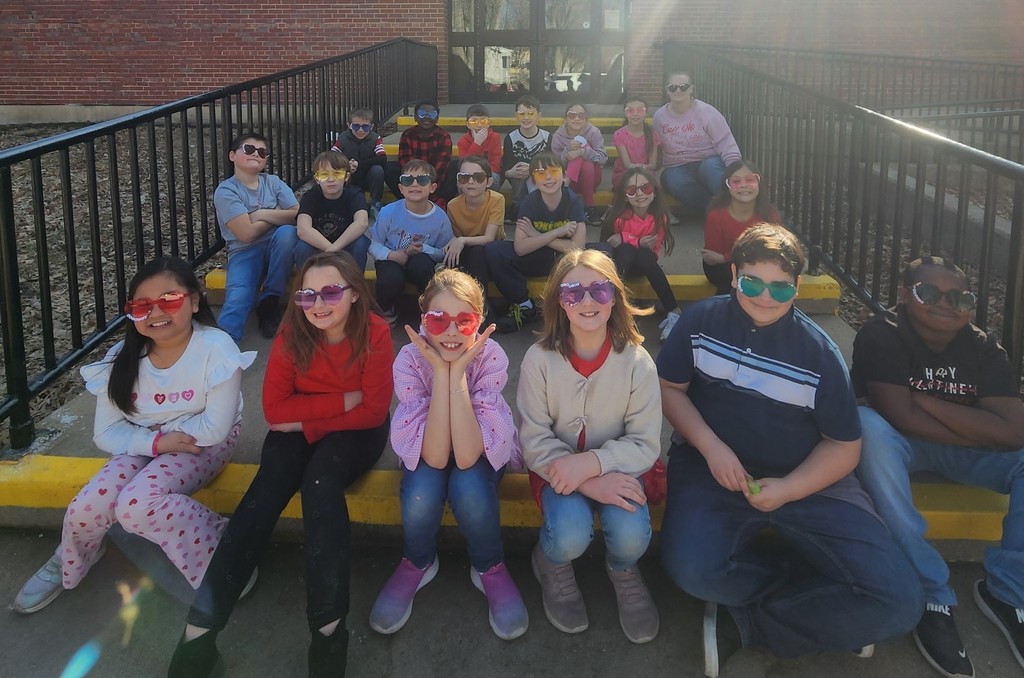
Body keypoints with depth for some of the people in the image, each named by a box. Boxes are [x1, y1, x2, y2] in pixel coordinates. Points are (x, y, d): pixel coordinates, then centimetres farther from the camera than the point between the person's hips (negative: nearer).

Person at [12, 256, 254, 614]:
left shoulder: (216, 349, -22)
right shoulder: (122, 358, -7)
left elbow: (214, 428, -22)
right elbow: (106, 432, -5)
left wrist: (162, 429, -10)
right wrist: (156, 442, -21)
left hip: (202, 446, -4)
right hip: (141, 445, 5)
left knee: (137, 504, -30)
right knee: (88, 507, -19)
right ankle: (68, 565, 17)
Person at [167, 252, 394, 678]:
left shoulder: (375, 333, -19)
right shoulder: (292, 334, -13)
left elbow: (373, 411, -17)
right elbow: (275, 410, -14)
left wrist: (306, 417, -16)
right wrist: (343, 400, -21)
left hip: (355, 431, -2)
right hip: (297, 430, 2)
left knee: (320, 483, -34)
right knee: (265, 493, -26)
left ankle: (328, 628, -32)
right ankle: (199, 631, -29)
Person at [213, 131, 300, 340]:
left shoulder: (273, 182, 8)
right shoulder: (225, 191, -5)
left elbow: (297, 215, -5)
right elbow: (247, 233, -15)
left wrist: (262, 214, -11)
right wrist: (277, 215, -4)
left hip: (277, 247, 3)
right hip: (244, 252, -3)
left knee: (286, 232, -31)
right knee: (238, 298, -31)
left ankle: (269, 301, -16)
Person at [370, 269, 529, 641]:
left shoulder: (491, 357, -27)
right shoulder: (410, 359, -26)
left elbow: (467, 456, -36)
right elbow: (435, 457, -33)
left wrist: (457, 373, -39)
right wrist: (441, 373, -38)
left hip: (484, 451, 0)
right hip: (426, 451, 1)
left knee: (468, 487, -33)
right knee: (421, 494, -31)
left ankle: (490, 567, -2)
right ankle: (418, 563, 2)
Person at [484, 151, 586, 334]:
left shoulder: (574, 201, -15)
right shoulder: (529, 202, -12)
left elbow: (577, 247, -25)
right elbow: (520, 248, -22)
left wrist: (536, 236, -22)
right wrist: (558, 232, -27)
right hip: (535, 259, 2)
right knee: (492, 250, -21)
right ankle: (524, 306, -5)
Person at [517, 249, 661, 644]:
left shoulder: (636, 361, -13)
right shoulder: (540, 359, -14)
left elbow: (646, 444, -11)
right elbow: (535, 441, -13)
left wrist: (592, 463, -28)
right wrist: (590, 484, -27)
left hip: (614, 468, 1)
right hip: (557, 468, -1)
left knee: (631, 536, -28)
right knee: (571, 537, -30)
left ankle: (622, 571, 13)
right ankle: (553, 565, 11)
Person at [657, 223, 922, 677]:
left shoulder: (819, 352, 0)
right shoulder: (701, 321, 2)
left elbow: (844, 446, 3)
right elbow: (668, 388, 5)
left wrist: (787, 489, -15)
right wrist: (710, 446, -12)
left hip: (806, 479, 1)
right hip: (712, 469, -1)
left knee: (897, 601, -18)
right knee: (694, 569, -35)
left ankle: (745, 622, -5)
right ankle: (823, 605, -6)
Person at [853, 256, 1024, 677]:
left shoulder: (983, 349, -4)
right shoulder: (881, 335, -15)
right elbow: (900, 416, -27)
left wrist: (926, 401, -21)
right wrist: (984, 432, -17)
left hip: (961, 454, 4)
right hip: (898, 446, -4)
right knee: (866, 423, -38)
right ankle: (929, 595, -33)